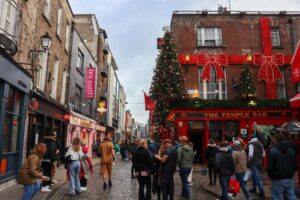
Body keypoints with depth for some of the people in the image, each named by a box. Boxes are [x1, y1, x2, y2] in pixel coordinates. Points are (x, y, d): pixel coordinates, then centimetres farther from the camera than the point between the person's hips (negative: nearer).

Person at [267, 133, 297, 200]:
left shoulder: (273, 151, -13)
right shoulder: (291, 151, 10)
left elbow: (269, 166, -13)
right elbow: (295, 166, 13)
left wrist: (271, 176, 2)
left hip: (277, 180, -6)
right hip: (290, 179, 6)